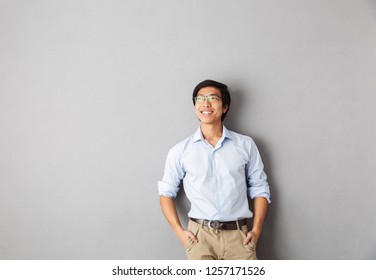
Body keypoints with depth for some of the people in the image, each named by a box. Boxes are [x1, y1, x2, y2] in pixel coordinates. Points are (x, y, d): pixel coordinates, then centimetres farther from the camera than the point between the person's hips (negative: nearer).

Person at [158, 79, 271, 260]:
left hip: (238, 234, 1)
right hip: (200, 235, 0)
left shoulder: (245, 145, 5)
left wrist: (256, 230, 1)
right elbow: (166, 192, 10)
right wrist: (179, 231, 0)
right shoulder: (180, 150, 4)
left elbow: (259, 189, 10)